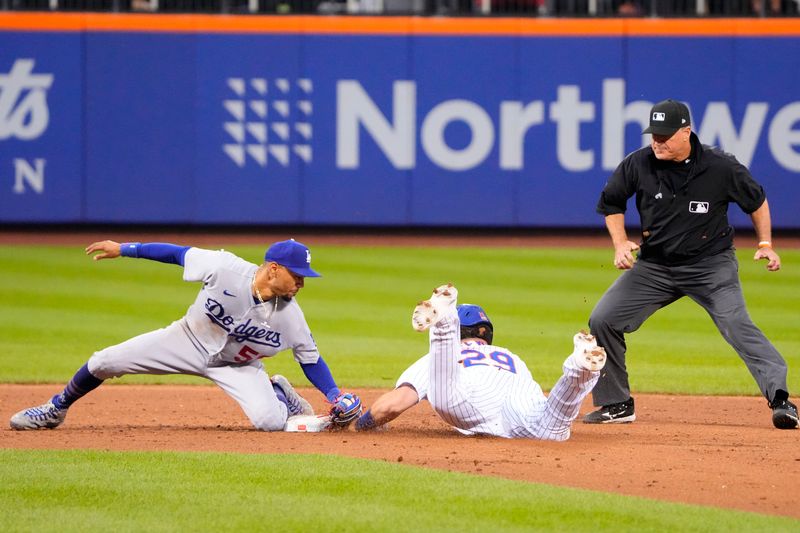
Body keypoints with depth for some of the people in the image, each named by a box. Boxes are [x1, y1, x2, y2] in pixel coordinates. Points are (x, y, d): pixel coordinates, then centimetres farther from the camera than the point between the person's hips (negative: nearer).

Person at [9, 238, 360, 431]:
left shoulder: (290, 317, -23)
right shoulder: (226, 269, -28)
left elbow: (311, 359, -10)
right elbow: (178, 253, -16)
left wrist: (336, 396, -21)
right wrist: (124, 249, -14)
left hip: (236, 366, 0)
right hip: (189, 341, 0)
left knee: (270, 421, -27)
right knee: (103, 363, -6)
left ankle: (279, 394, 12)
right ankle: (55, 411, 23)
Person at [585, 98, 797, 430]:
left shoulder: (720, 167, -14)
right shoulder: (637, 165, -9)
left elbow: (756, 200, 4)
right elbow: (610, 203, 9)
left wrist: (765, 244, -5)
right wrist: (620, 243, -4)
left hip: (711, 265, -4)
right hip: (654, 266, 4)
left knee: (737, 326, -23)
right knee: (602, 321, -4)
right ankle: (616, 405, 10)